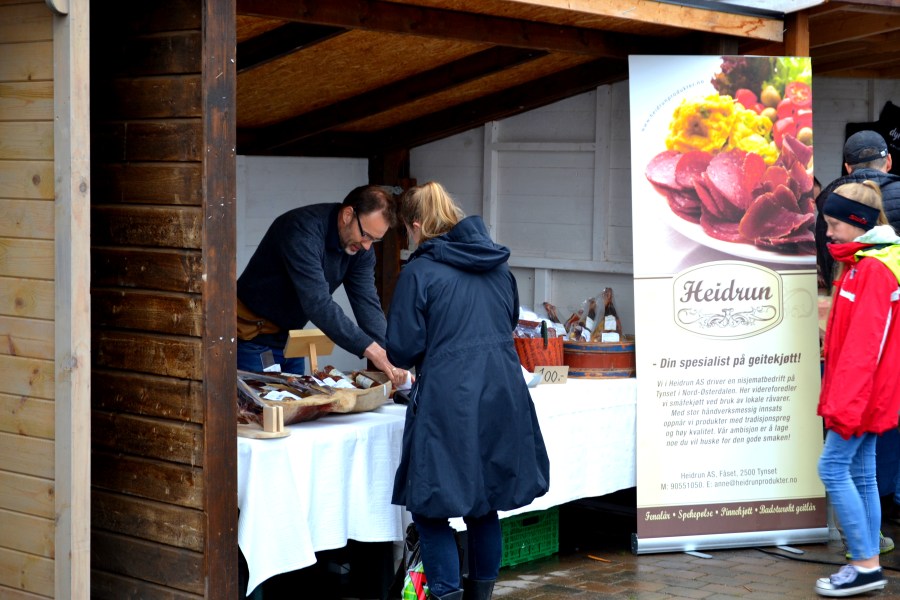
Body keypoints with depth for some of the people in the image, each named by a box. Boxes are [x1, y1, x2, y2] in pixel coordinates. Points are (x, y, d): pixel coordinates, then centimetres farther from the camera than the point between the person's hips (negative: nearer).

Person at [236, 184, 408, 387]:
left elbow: (367, 303, -10)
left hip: (288, 338, 7)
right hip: (253, 338, -7)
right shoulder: (303, 230, -29)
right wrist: (371, 350, -42)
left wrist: (389, 357, -26)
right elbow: (317, 303, -37)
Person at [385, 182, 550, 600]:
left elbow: (403, 350, -7)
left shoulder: (419, 272, -9)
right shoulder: (497, 264, 11)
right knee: (485, 507, 17)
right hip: (504, 394, 7)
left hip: (449, 403, -7)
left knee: (431, 509, 3)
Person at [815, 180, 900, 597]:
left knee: (833, 467, -8)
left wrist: (846, 401, -25)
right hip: (866, 392, 10)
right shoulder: (862, 263, 14)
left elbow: (865, 343, -23)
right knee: (860, 473, 10)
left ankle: (866, 565, -4)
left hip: (862, 390, -10)